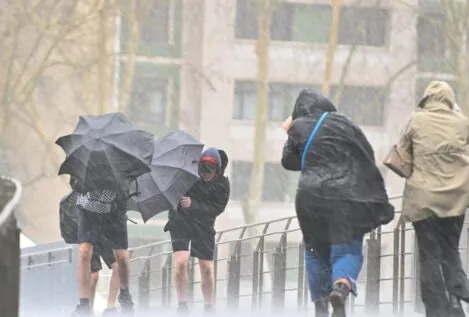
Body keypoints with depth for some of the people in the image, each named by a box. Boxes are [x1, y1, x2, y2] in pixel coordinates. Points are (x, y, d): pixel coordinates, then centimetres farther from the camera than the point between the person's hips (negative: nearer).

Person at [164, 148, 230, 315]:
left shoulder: (222, 184, -13)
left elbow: (216, 209, -20)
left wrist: (193, 205, -33)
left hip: (204, 226, 1)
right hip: (180, 221, -1)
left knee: (207, 269, 4)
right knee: (181, 262, -17)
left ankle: (209, 308, 19)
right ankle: (182, 306, -9)